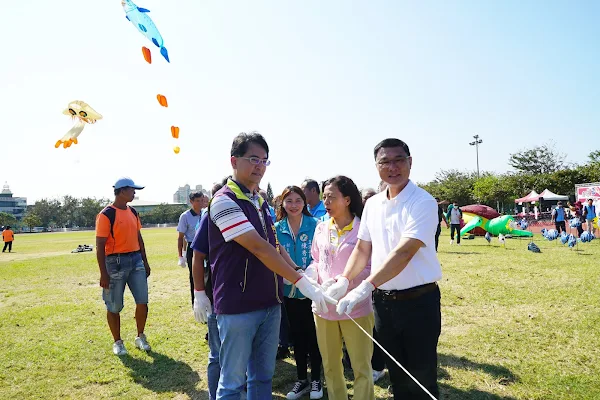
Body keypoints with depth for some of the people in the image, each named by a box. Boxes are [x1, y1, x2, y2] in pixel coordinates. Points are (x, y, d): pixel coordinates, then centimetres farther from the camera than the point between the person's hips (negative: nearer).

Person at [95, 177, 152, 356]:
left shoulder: (133, 213, 10)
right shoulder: (106, 215, -12)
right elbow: (100, 246, -13)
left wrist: (145, 262, 17)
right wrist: (103, 274, -16)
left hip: (136, 260, 6)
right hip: (115, 262, -6)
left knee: (142, 301, 4)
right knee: (114, 306, 6)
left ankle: (140, 337, 22)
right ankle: (118, 342, 23)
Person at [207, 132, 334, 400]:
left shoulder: (261, 201, 11)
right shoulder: (224, 201, -14)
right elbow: (258, 247, -22)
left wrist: (305, 276, 0)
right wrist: (301, 282, -24)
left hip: (270, 303, 7)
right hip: (238, 307, -7)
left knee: (263, 376, 17)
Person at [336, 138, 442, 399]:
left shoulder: (423, 202, -15)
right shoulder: (372, 204, 6)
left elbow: (404, 252, -25)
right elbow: (363, 248, 11)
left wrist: (365, 287, -31)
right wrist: (343, 280, -5)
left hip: (418, 300, -6)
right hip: (383, 301, 6)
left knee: (421, 378, 6)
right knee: (397, 374, 18)